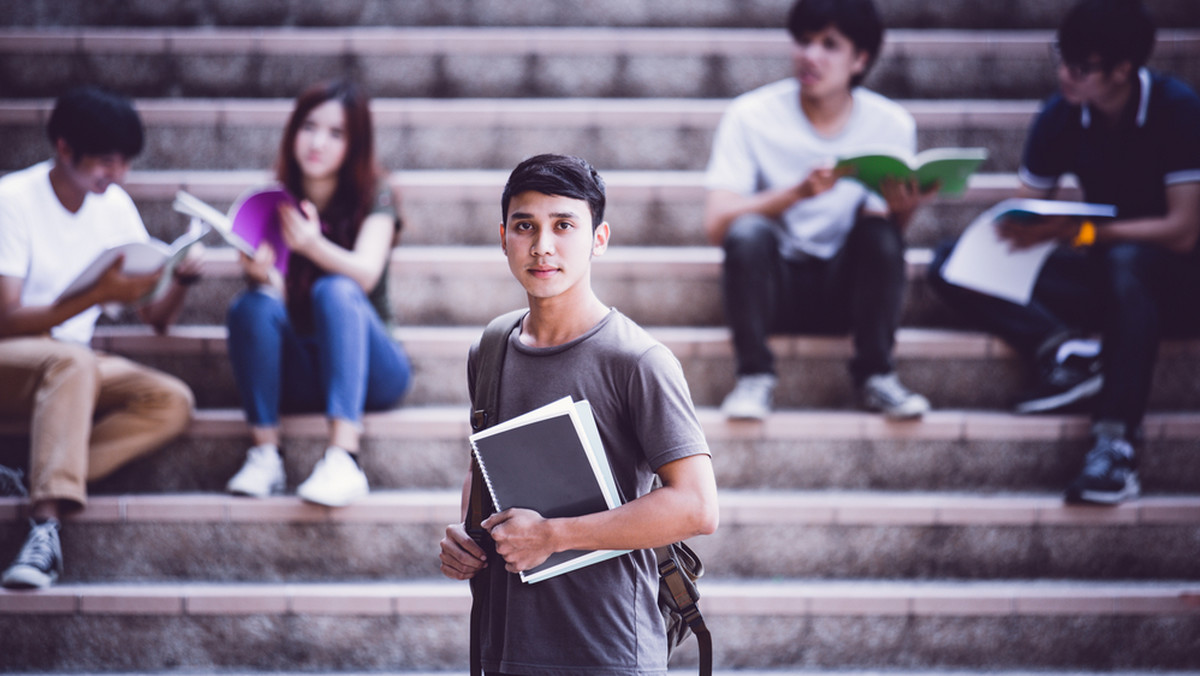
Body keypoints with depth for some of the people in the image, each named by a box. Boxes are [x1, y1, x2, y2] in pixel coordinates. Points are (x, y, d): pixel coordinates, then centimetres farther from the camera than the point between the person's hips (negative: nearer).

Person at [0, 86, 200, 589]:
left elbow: (155, 317, 12)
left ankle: (41, 484, -31)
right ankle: (46, 522, -46)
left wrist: (181, 282, -11)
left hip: (75, 366, 6)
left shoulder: (115, 206, 7)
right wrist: (99, 295, -29)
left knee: (172, 401, -20)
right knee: (72, 361, -39)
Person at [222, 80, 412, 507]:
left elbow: (366, 273, -20)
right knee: (252, 306, -25)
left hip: (370, 371, -2)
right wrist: (261, 274, -32)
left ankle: (343, 458, -46)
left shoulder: (373, 198, -1)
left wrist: (314, 246, -40)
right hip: (299, 375, 2)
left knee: (335, 290, -31)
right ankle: (265, 453, -35)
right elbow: (277, 295, -8)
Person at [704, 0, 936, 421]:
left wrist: (901, 211, -29)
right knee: (749, 232, -31)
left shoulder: (892, 125, -3)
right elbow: (716, 224, -18)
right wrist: (797, 192, -33)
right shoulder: (751, 116, -8)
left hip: (847, 287, 1)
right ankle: (754, 376, -20)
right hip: (773, 284, -1)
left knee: (878, 230, -27)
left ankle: (874, 375, -17)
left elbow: (886, 240, -5)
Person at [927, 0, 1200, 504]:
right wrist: (1020, 228, -22)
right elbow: (1029, 208, 3)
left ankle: (1117, 442, -45)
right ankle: (1062, 351, -28)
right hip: (1098, 269, 5)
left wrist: (1080, 231, -28)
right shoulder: (1060, 118, -3)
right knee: (953, 265, -11)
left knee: (1124, 262, -42)